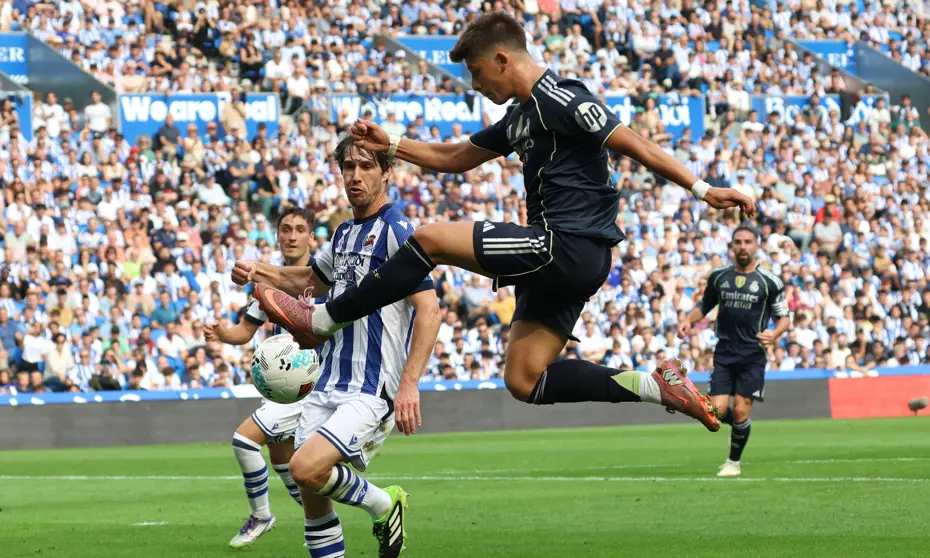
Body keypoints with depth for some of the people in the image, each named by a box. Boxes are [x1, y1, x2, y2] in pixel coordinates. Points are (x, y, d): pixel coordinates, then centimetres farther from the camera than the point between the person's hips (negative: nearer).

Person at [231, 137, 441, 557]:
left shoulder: (396, 232, -9)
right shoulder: (344, 234, 16)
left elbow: (429, 308, -17)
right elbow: (310, 280, 36)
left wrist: (409, 383, -25)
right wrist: (259, 271, 17)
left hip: (371, 392, -8)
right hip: (326, 387, 8)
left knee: (306, 468, -23)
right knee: (312, 495, 3)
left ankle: (383, 504, 3)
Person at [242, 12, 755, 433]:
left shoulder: (558, 99, -10)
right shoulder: (520, 118, 20)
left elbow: (631, 144, -14)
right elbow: (456, 158, 32)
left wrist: (702, 189, -19)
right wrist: (389, 145, 22)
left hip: (569, 246, -11)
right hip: (562, 260, 11)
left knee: (430, 239, -11)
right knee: (523, 381, 8)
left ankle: (320, 321, -3)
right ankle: (653, 386, 3)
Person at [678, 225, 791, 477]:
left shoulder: (770, 281, -2)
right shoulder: (719, 276, 7)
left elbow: (784, 317, 3)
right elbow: (703, 307, 20)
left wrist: (775, 334, -18)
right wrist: (688, 321, 0)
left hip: (752, 354, -3)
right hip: (724, 352, 3)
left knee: (740, 411, -9)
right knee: (717, 410, -10)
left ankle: (734, 461, 13)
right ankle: (740, 425, 26)